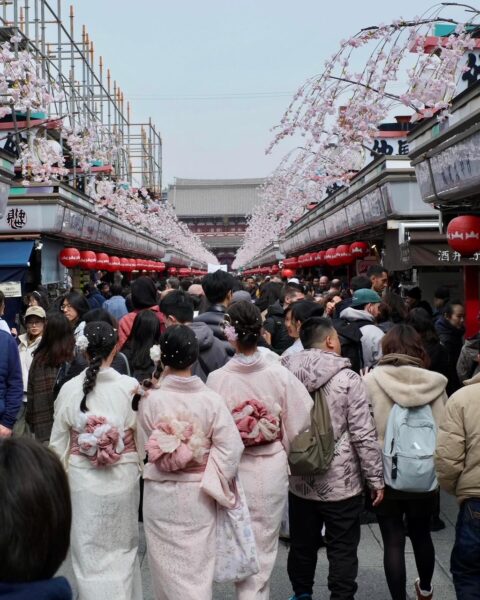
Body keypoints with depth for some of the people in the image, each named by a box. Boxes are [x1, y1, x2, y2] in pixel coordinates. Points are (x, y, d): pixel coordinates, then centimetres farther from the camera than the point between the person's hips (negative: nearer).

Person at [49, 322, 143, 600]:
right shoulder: (131, 386, -14)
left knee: (90, 552, 14)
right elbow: (143, 436, -6)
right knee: (122, 546, 21)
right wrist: (137, 464, 13)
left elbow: (58, 442, -1)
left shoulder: (69, 389, -10)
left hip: (83, 480, 0)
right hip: (122, 478, 0)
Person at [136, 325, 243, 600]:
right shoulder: (212, 399, -13)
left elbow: (148, 445, 0)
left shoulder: (151, 400, -13)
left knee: (167, 565, 17)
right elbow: (231, 447, -14)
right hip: (199, 494, 0)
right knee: (197, 565, 14)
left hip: (161, 494, 0)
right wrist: (213, 483, -2)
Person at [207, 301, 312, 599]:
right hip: (272, 468, 0)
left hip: (235, 469, 0)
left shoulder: (217, 378, -16)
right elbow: (297, 424, -6)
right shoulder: (280, 374, -14)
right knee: (264, 545, 15)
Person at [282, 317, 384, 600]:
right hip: (342, 483, -4)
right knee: (342, 550, 9)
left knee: (302, 545, 19)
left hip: (300, 481, 5)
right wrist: (376, 479, -6)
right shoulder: (347, 379, -15)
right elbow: (364, 436, -15)